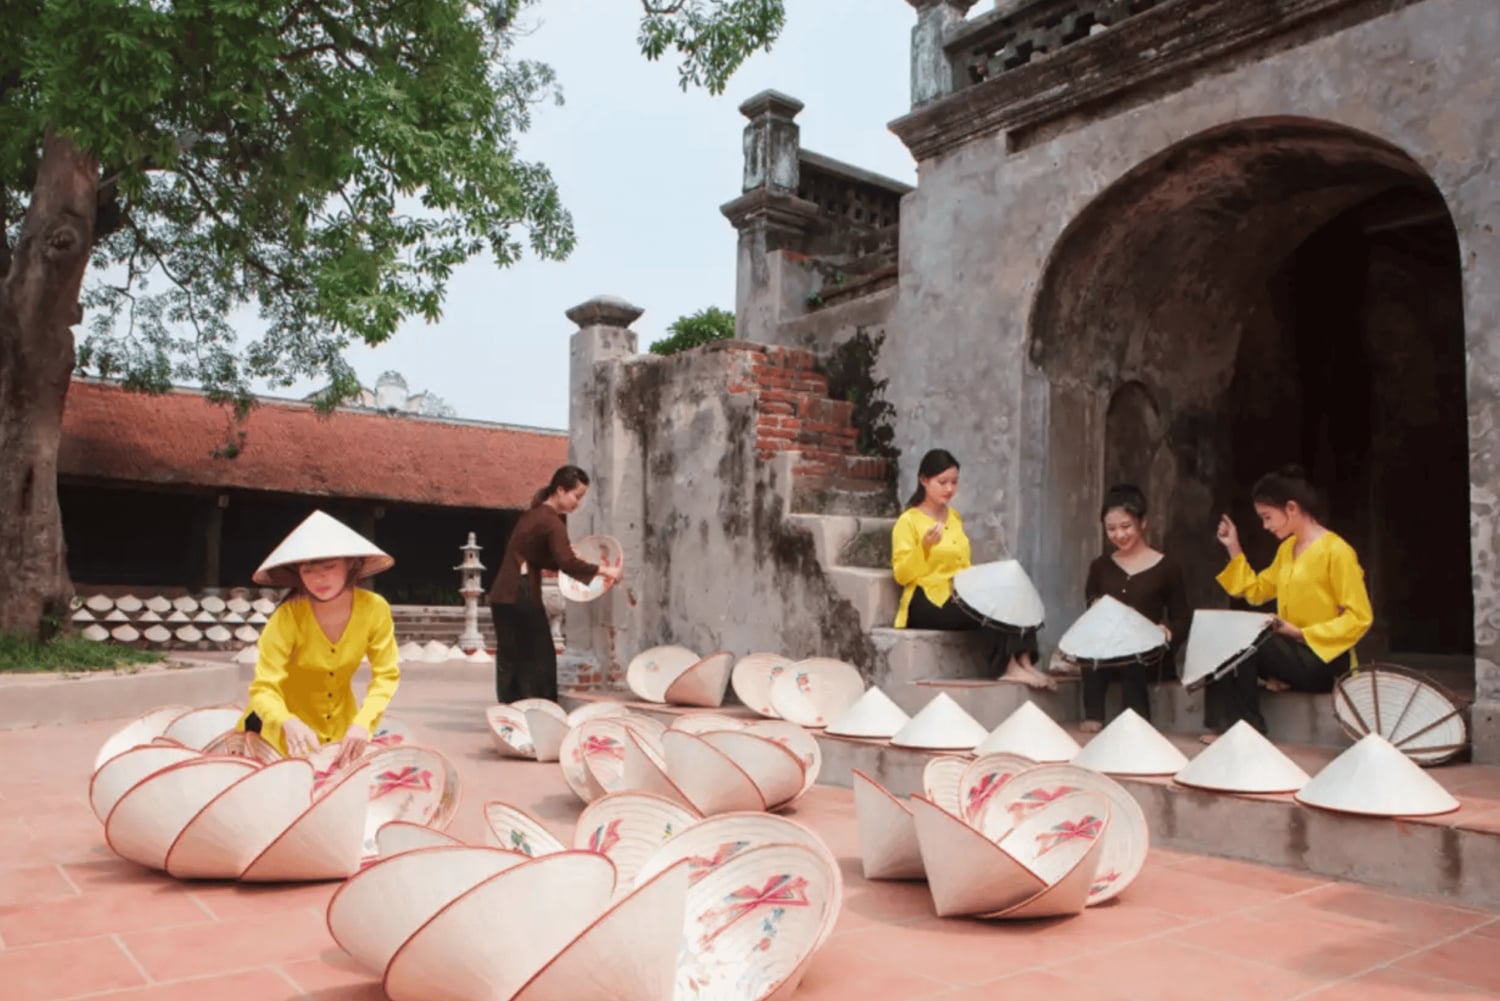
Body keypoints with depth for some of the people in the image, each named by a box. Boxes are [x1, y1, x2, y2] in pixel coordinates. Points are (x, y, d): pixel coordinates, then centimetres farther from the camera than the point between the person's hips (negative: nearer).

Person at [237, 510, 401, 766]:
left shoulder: (374, 610, -21)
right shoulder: (287, 616, -28)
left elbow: (386, 675, -16)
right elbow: (264, 688, -31)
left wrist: (363, 723, -33)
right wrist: (289, 724, -52)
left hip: (340, 723, 3)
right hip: (288, 728, -2)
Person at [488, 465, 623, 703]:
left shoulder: (536, 514, 15)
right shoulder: (551, 522, -14)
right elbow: (567, 563, -26)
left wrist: (566, 556, 14)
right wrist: (602, 570, -19)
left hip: (505, 595, 9)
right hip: (520, 597, -9)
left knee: (513, 659, 11)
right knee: (537, 658, -4)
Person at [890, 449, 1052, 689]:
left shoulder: (955, 518, 19)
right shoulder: (908, 521, -3)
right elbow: (901, 575, -10)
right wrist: (924, 547, -25)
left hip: (960, 598, 7)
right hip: (927, 603, -7)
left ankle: (1023, 662, -27)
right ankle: (1013, 666, -20)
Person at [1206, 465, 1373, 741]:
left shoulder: (1336, 551, -15)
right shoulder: (1286, 548, 11)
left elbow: (1359, 618, -17)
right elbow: (1256, 592, 16)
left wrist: (1302, 634, -22)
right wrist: (1234, 549, 10)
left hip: (1323, 660, -8)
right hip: (1291, 654, 8)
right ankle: (1225, 725, -17)